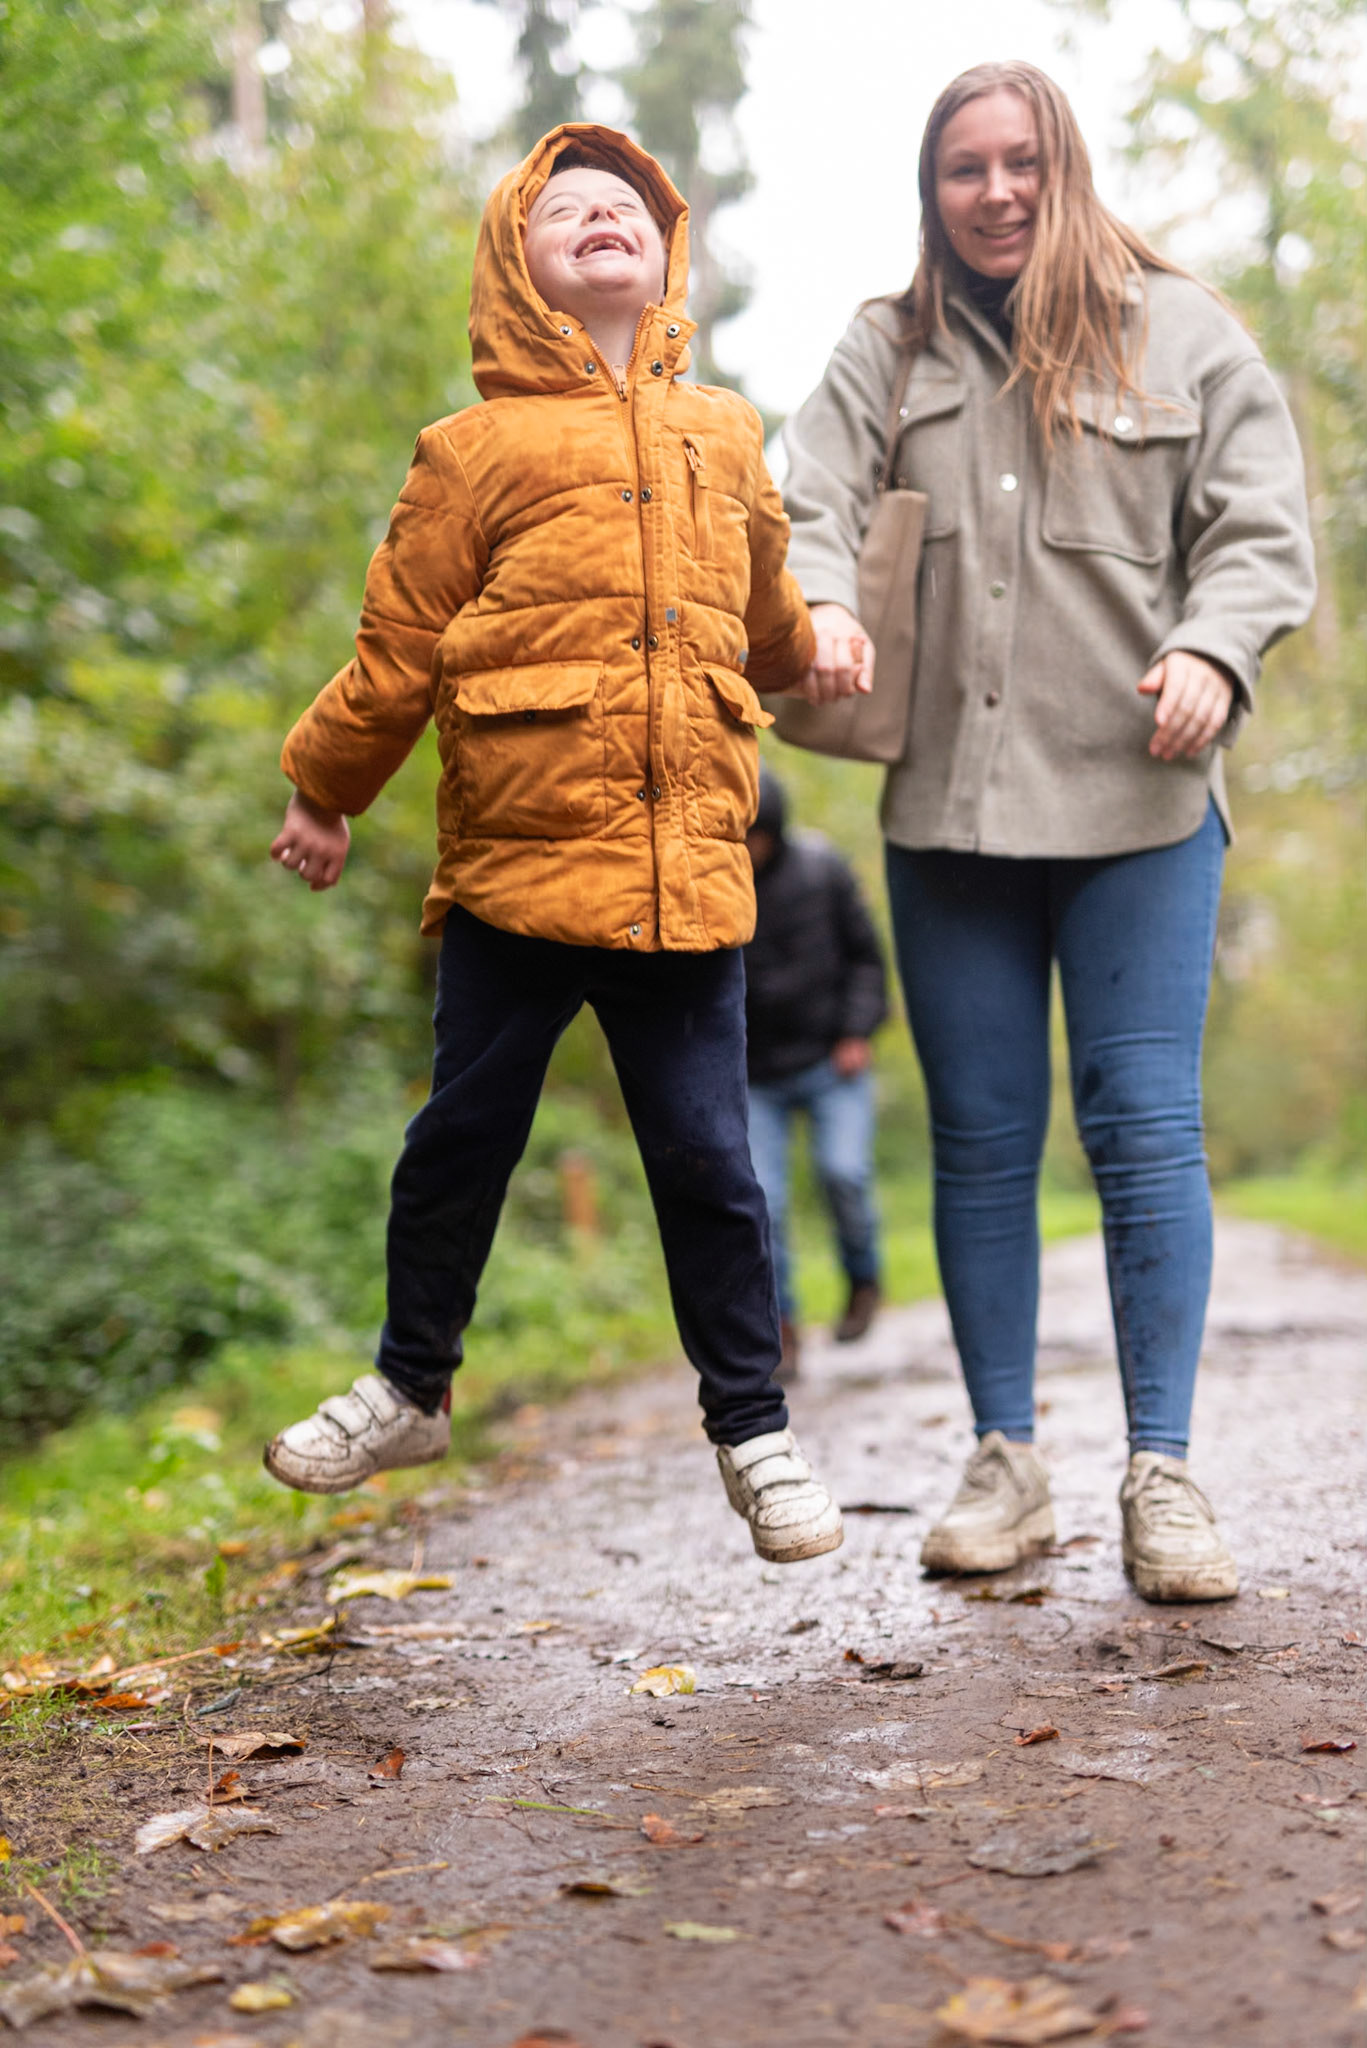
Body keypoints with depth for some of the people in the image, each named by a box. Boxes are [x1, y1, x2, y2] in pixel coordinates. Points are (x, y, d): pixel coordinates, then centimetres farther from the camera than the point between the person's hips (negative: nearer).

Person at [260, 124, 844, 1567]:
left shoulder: (725, 438, 14)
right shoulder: (482, 447, 3)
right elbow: (400, 639, 8)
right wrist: (323, 790, 13)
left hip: (688, 874, 2)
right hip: (515, 866, -2)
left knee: (707, 1160, 4)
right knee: (463, 1137, 9)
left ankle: (753, 1431, 19)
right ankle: (409, 1387, 30)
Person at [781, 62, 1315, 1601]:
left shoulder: (1179, 332, 7)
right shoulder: (887, 350, 12)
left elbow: (1261, 533, 3)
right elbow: (812, 503, 1)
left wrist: (1212, 650, -17)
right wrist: (821, 609, -21)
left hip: (1137, 802, -2)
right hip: (946, 808, 2)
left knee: (1146, 1132, -5)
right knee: (980, 1144, 6)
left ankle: (1162, 1475, 2)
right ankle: (1006, 1462, 16)